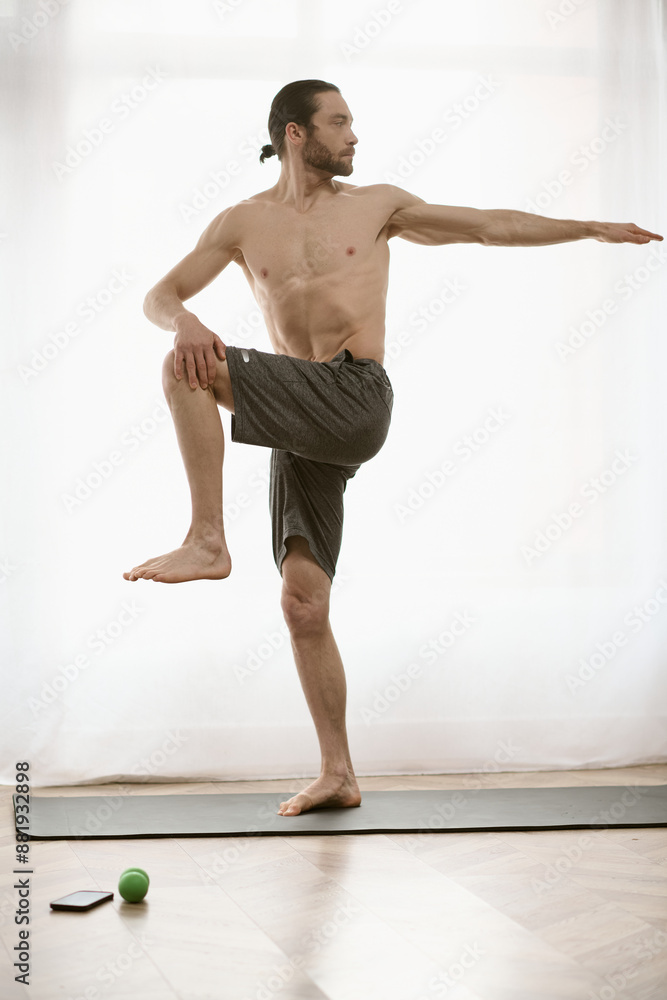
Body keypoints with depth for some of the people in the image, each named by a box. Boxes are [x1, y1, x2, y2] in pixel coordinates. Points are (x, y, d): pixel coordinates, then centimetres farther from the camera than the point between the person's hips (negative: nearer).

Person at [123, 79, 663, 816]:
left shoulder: (375, 205, 13)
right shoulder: (243, 223, 15)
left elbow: (492, 226, 14)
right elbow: (157, 297, 12)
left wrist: (592, 229, 9)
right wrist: (185, 321, -13)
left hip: (358, 401, -3)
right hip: (301, 427, 3)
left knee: (187, 373, -22)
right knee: (302, 601, -1)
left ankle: (208, 542, -19)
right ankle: (337, 775, 9)